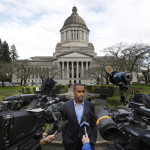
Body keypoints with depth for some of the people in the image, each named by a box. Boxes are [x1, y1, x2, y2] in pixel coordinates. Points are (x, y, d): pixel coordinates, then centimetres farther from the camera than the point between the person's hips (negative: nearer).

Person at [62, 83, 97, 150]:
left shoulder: (90, 105, -6)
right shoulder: (66, 105, -8)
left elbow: (93, 124, 2)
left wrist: (93, 139, 1)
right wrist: (64, 140, 2)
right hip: (71, 142, 0)